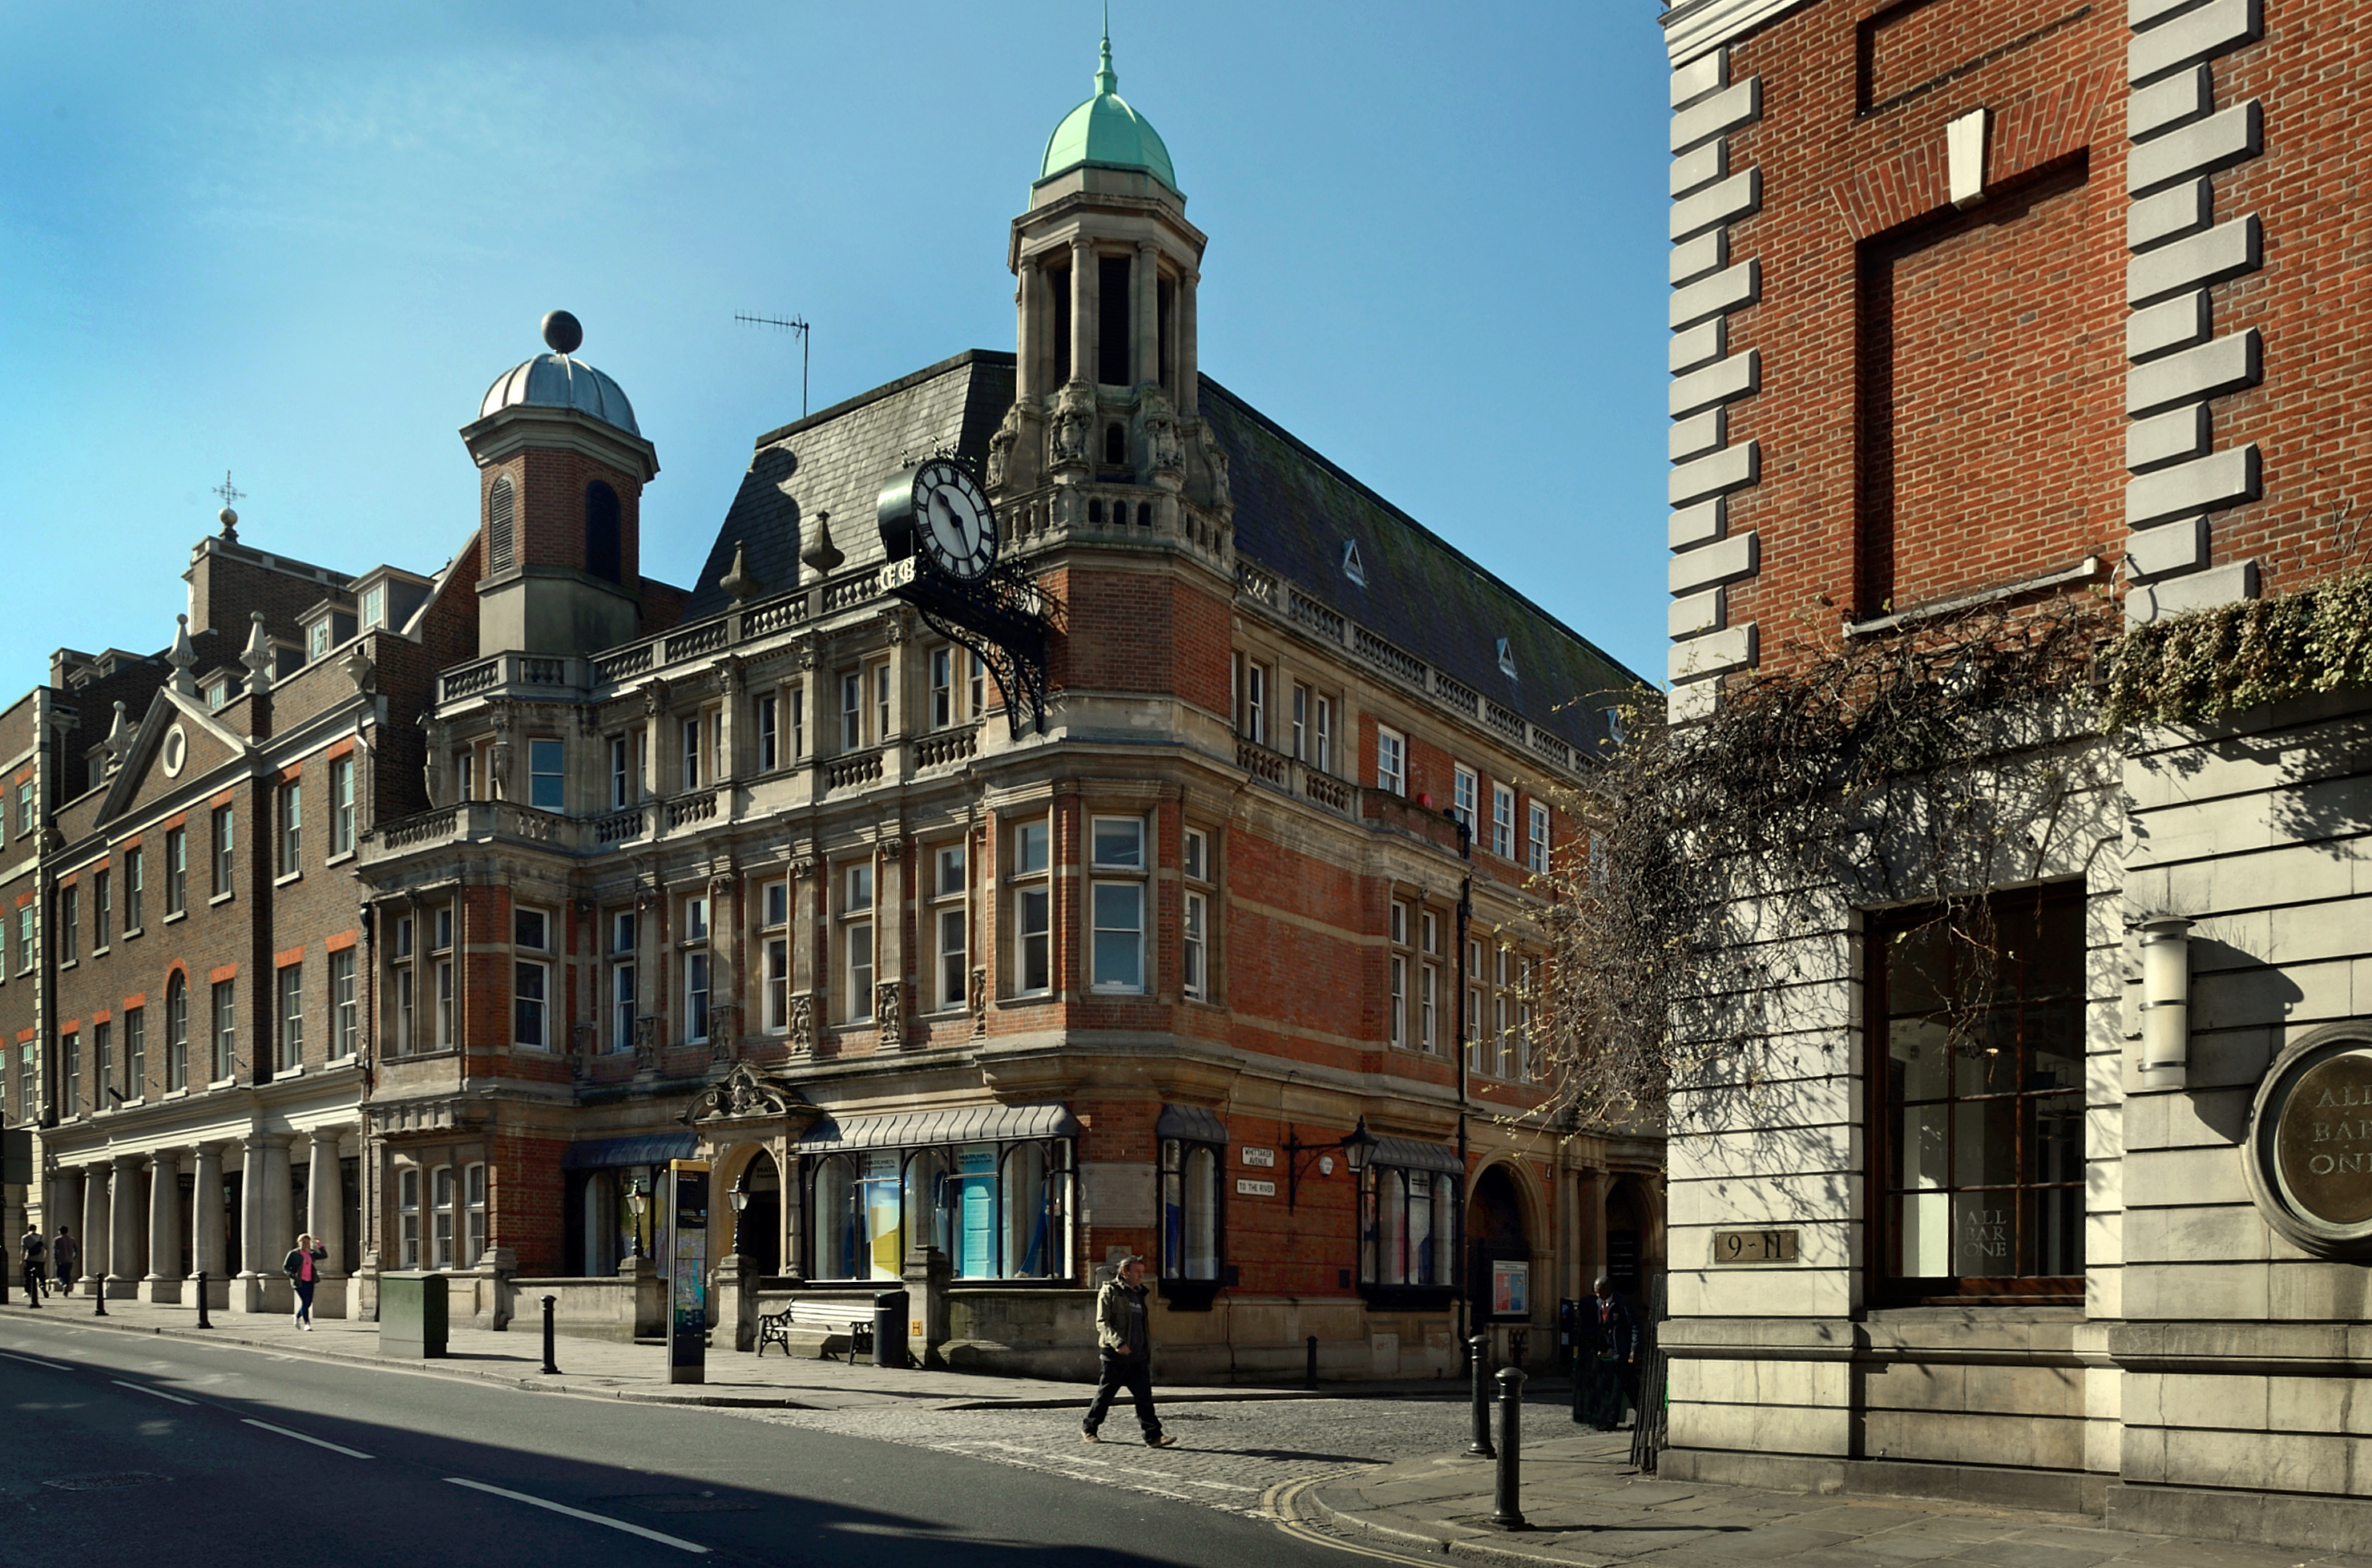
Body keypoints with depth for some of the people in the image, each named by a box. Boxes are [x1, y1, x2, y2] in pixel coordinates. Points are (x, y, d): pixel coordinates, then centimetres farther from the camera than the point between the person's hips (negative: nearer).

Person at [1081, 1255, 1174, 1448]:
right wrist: (1117, 1342, -27)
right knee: (1105, 1394, 4)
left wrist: (1148, 1354, 23)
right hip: (1115, 1356, -6)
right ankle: (1088, 1428, 22)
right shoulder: (1110, 1292, -5)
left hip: (1138, 1356, 6)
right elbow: (1102, 1322, -13)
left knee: (1144, 1395, -4)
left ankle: (1154, 1435, -8)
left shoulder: (1139, 1294, 18)